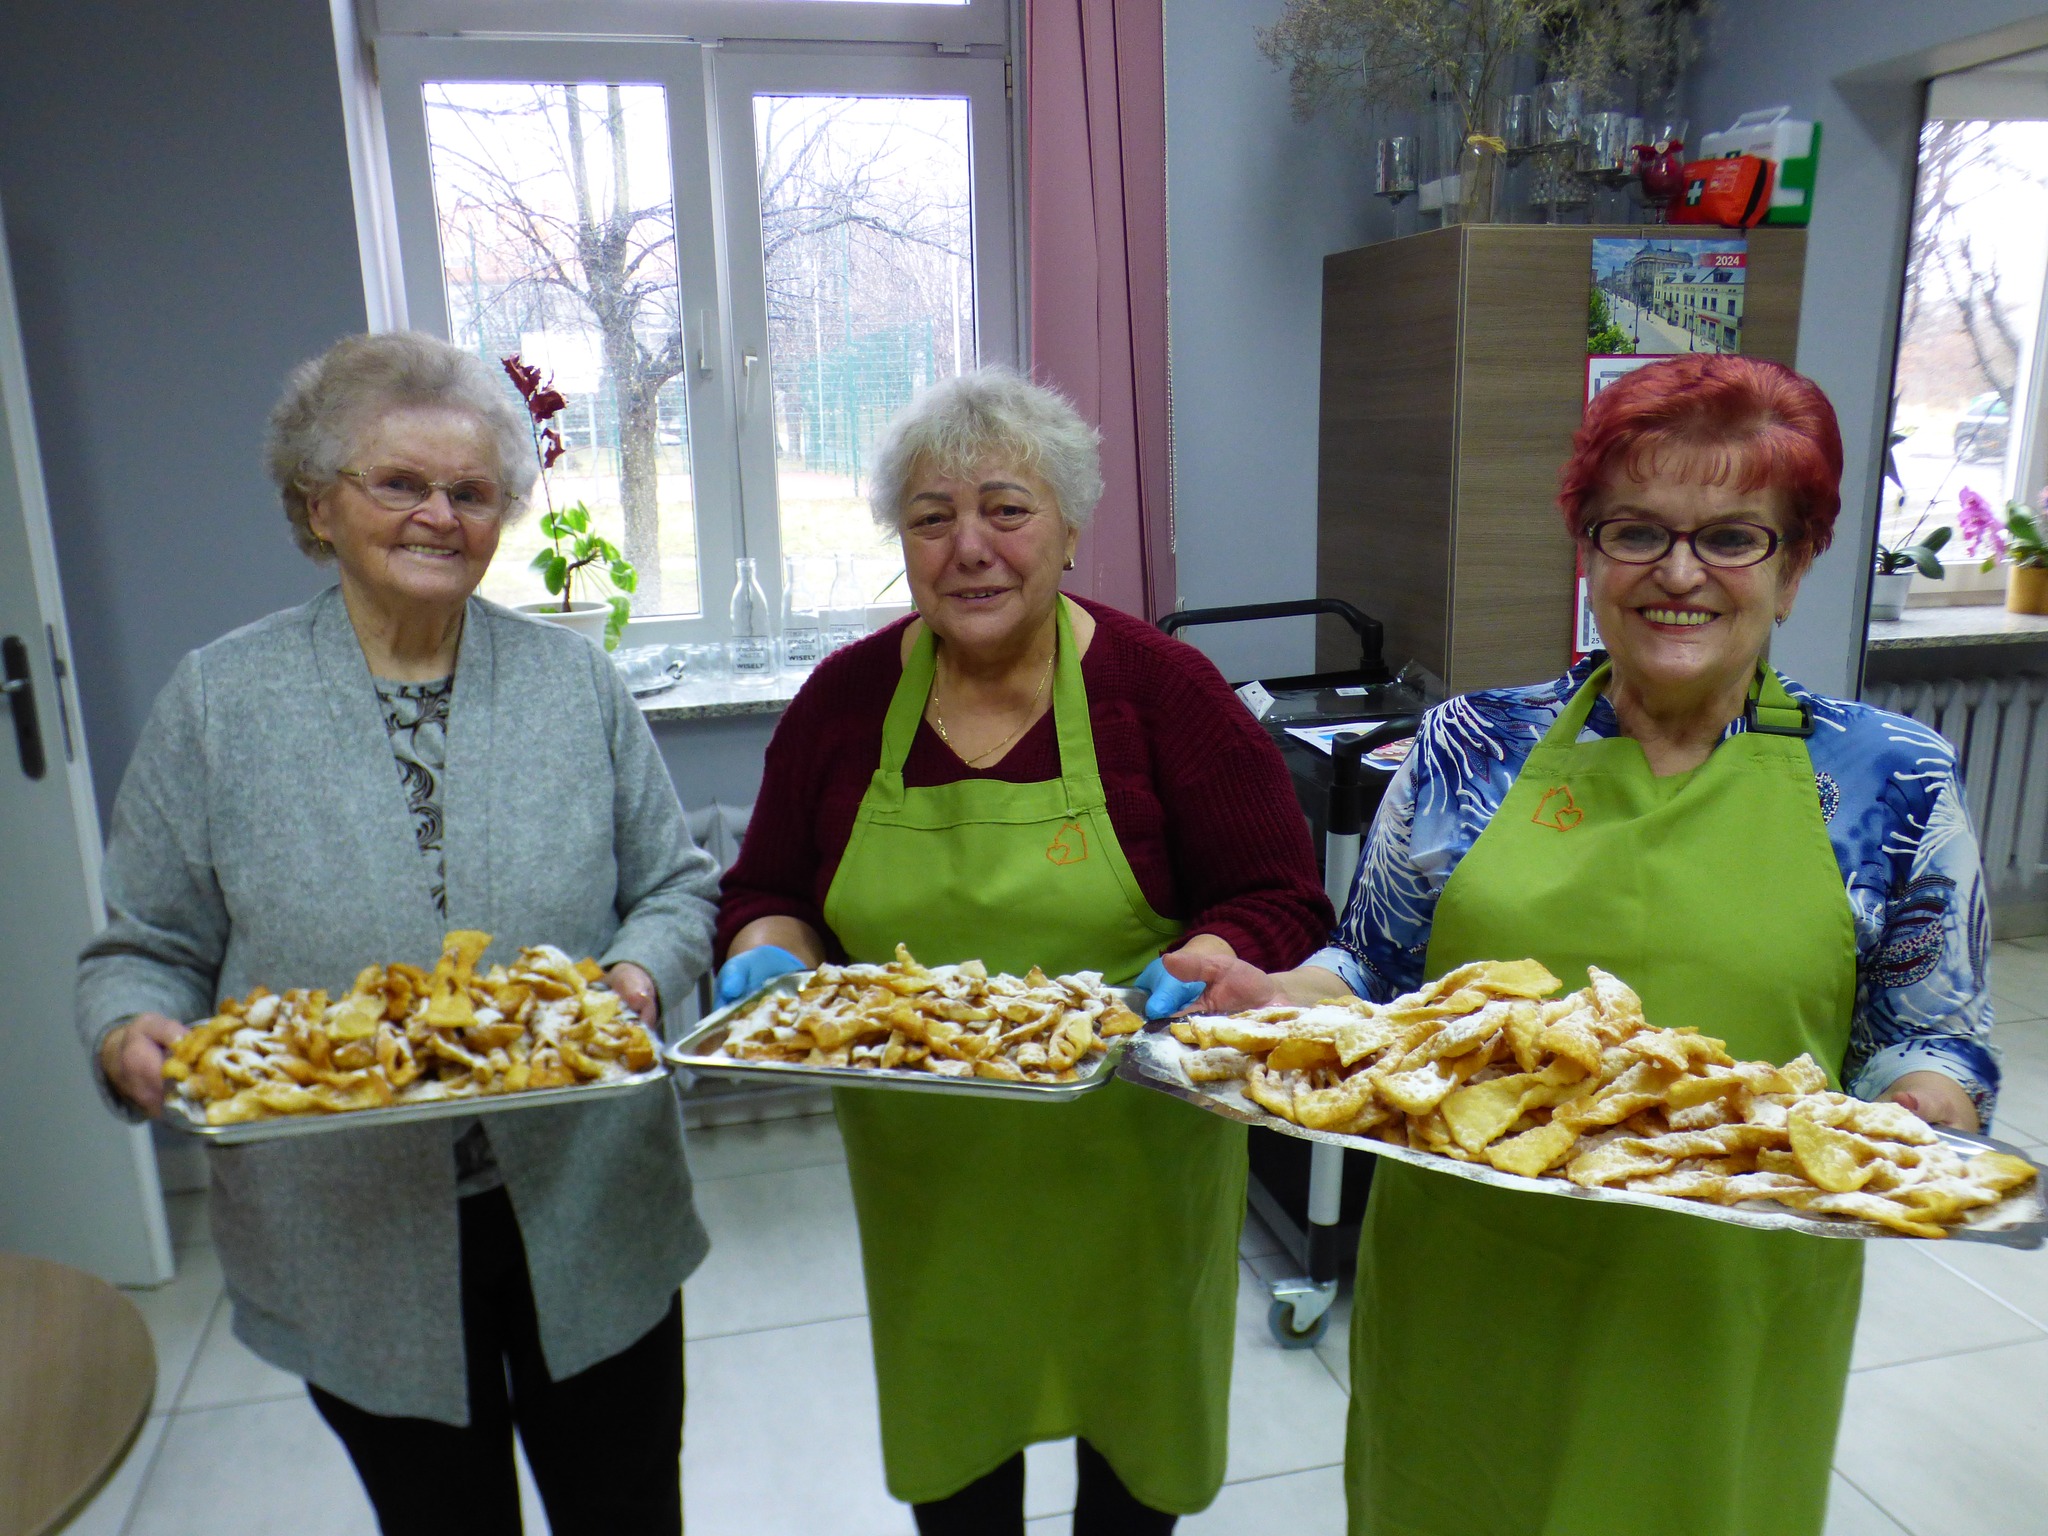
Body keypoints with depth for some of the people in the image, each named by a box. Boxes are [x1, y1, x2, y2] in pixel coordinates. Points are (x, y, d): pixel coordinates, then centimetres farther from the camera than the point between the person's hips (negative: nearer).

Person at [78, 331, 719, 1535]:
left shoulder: (579, 685, -1)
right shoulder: (216, 703, -2)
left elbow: (676, 888, 3)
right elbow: (147, 946, 3)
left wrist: (641, 973, -16)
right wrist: (131, 1033, -17)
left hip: (591, 1220, 1)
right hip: (353, 1244, 0)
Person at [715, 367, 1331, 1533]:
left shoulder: (1161, 687, -11)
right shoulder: (845, 696, -4)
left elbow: (1280, 900, -9)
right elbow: (768, 894, 6)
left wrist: (1197, 972, -27)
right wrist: (771, 952, -15)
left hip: (1128, 1163, -1)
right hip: (926, 1174, 2)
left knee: (1137, 1413, 21)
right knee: (949, 1437, 20)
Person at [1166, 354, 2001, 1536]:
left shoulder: (1895, 783, -3)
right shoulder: (1473, 749, -2)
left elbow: (1930, 1039, 4)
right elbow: (1373, 975, 5)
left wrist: (1919, 1113, -18)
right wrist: (1277, 1002, -15)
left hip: (1720, 1328, 0)